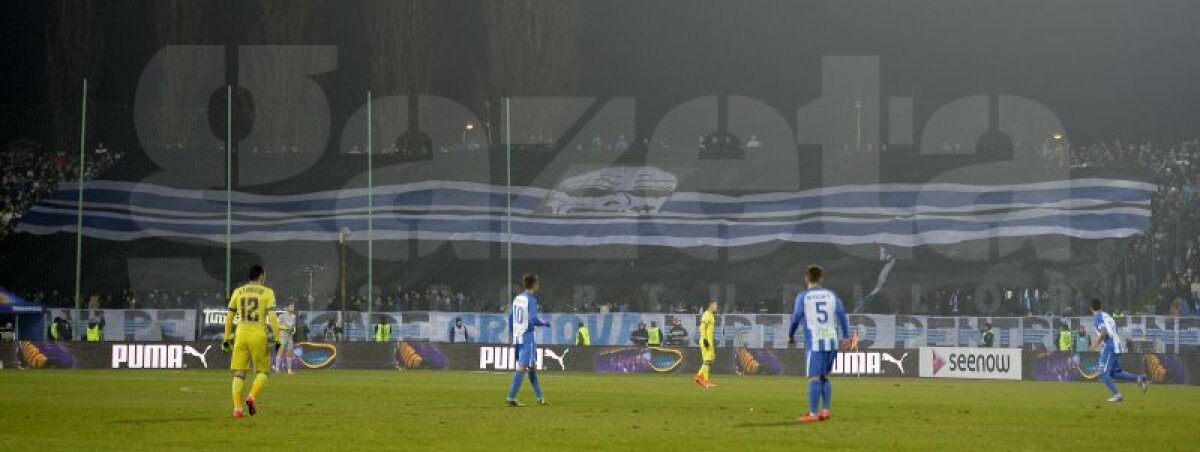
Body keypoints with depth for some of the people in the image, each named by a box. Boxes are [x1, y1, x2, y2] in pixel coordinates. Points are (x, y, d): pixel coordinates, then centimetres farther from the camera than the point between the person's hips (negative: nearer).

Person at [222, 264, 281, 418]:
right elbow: (272, 317, -8)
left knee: (239, 373, 4)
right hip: (259, 335, -2)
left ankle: (237, 408, -8)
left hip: (241, 335, 2)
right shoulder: (267, 292, 2)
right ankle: (251, 397, -13)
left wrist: (226, 338, 17)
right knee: (262, 372, 11)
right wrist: (277, 339, -5)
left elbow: (229, 317, 11)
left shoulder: (238, 292, 10)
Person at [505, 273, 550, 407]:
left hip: (517, 336, 8)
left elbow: (510, 318, 15)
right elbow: (533, 320, -21)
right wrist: (545, 323, -2)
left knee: (532, 366, 17)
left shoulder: (517, 299, 11)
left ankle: (539, 397, 24)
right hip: (527, 337, -8)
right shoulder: (531, 300, -12)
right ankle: (511, 399, -12)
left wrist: (513, 334, 23)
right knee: (522, 367, -8)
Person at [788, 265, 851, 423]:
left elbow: (796, 318, -3)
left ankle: (812, 414, -9)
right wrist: (846, 337, 4)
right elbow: (841, 314, 4)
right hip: (832, 341, 4)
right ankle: (826, 410, 9)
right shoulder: (831, 295, 12)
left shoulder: (803, 297, 2)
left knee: (814, 378, -5)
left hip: (815, 343, -4)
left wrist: (790, 336, 12)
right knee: (825, 376, 15)